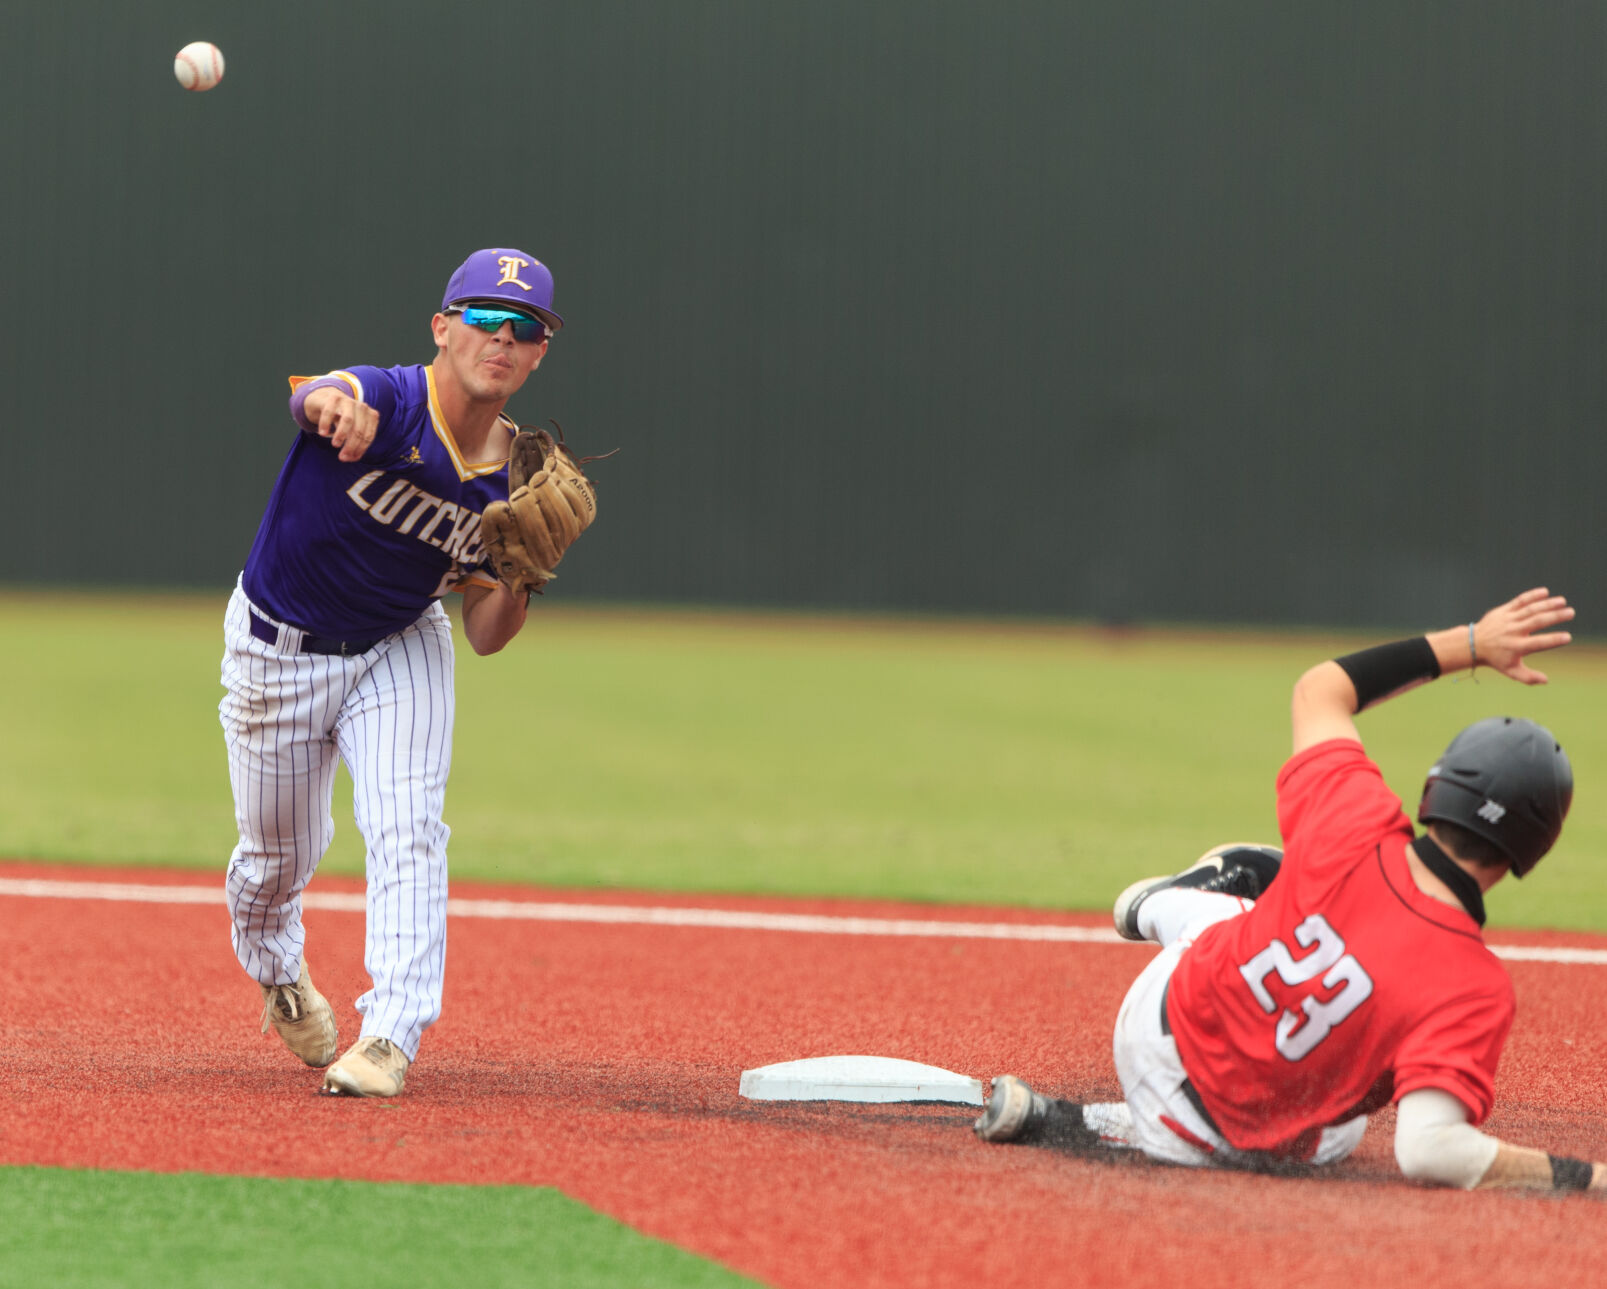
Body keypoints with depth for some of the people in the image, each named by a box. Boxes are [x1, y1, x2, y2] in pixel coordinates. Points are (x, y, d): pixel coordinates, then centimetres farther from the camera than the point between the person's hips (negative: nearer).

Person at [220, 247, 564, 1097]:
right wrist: (327, 402, -79)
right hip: (281, 646, -3)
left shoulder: (513, 480, -12)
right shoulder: (386, 404, -28)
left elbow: (485, 636, -5)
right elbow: (310, 397, -54)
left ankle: (390, 1038, -18)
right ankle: (276, 974, 45)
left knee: (407, 829, -18)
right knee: (278, 854, 12)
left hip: (400, 651, 3)